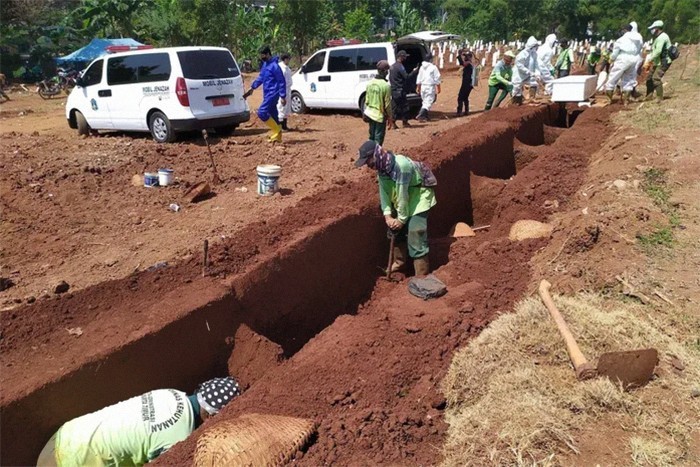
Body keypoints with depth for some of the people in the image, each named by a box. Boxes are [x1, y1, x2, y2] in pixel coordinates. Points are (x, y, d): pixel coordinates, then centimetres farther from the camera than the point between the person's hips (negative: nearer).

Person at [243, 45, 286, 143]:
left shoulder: (274, 66, -15)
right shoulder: (265, 64, 12)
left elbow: (282, 82, -15)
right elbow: (260, 77, 24)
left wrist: (283, 97, -17)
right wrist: (252, 88, 23)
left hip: (273, 94, -9)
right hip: (267, 94, 9)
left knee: (262, 112, -15)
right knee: (273, 115, 10)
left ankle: (277, 130, -6)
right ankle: (277, 137, 15)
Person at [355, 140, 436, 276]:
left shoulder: (401, 165, -34)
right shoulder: (381, 167, -8)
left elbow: (403, 195, -29)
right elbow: (384, 192, -5)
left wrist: (401, 219, -21)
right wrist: (387, 215, -14)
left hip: (419, 197, -8)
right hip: (400, 200, 8)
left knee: (415, 234, -12)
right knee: (397, 230, 15)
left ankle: (421, 276, -4)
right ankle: (399, 262, 36)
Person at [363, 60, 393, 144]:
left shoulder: (370, 83, 2)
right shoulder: (386, 86, -17)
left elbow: (366, 100, 8)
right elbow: (387, 104, -13)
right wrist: (390, 118, -4)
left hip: (370, 114, 6)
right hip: (380, 116, -6)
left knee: (371, 137, 17)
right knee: (378, 138, 1)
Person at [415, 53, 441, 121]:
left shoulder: (421, 67, 8)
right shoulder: (433, 67, -9)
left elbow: (419, 79, 13)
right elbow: (437, 79, -7)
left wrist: (418, 87, 21)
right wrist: (438, 88, 0)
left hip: (423, 87, 6)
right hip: (430, 87, -6)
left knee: (424, 102, 18)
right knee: (428, 102, -9)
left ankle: (425, 116, 21)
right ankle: (420, 115, -25)